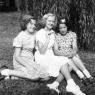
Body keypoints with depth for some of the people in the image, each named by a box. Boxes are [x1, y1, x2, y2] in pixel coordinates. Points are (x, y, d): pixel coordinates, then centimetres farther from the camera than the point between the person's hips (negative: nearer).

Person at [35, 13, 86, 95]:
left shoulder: (52, 33, 12)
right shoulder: (40, 33, -9)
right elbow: (42, 52, -17)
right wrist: (47, 39, -20)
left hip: (51, 57, 7)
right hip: (41, 58, -7)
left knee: (69, 63, -19)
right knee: (64, 61, -26)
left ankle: (54, 84, -29)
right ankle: (71, 85, -31)